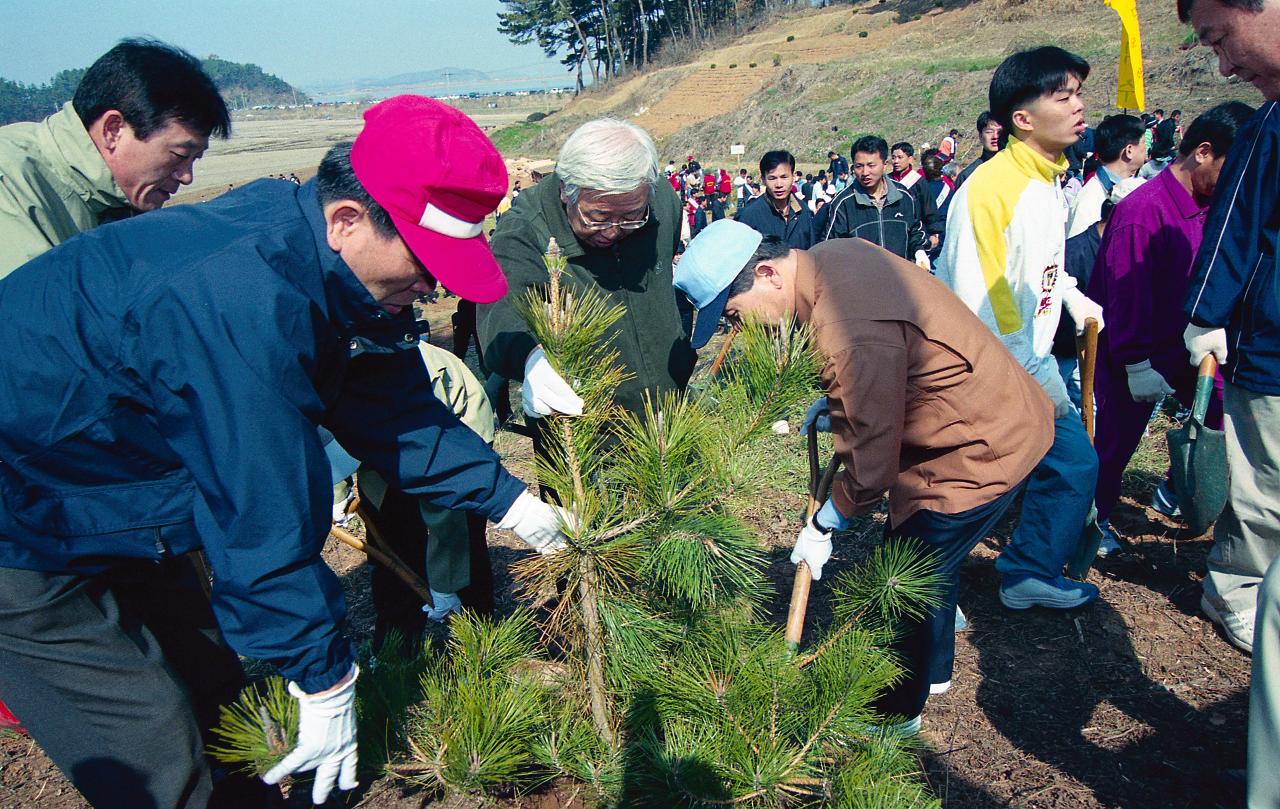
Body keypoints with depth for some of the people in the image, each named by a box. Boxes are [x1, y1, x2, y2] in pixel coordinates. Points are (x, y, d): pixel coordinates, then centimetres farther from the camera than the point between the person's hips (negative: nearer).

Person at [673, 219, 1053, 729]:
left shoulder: (850, 334, -35)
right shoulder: (827, 256, -5)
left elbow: (871, 465, -25)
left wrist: (821, 525, -9)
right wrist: (835, 401, 6)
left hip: (983, 448, -10)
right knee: (929, 560, 26)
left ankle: (895, 711, 29)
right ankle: (933, 668, 49)